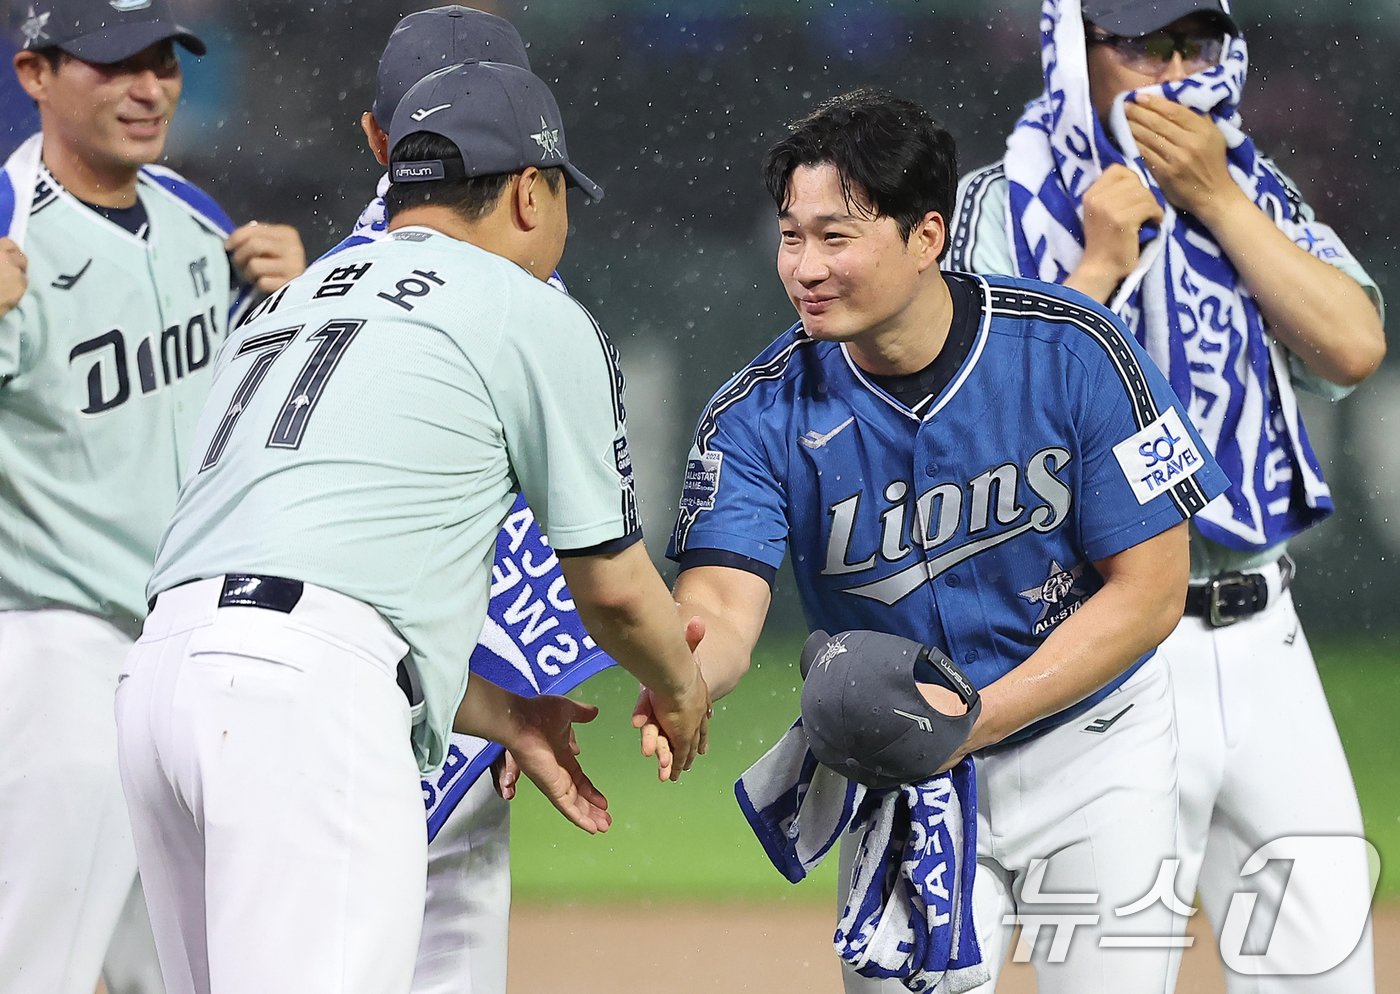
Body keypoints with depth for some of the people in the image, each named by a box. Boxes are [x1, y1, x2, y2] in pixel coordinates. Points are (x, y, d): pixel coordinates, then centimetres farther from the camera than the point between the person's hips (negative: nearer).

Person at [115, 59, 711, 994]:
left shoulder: (286, 304, 30)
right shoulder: (534, 316, 9)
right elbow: (612, 584, 13)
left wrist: (503, 715, 36)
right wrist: (683, 691, 34)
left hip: (164, 668, 8)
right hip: (306, 700, -8)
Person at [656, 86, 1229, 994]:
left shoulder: (1073, 355, -17)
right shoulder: (761, 416, -13)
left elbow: (1150, 589, -14)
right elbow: (723, 602, -24)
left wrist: (974, 719, -23)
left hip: (1090, 753, -1)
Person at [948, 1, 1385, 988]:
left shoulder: (1257, 193, 13)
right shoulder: (1007, 208, -2)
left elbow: (1355, 348, -3)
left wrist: (1216, 200, -7)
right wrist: (1101, 267, -15)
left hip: (1264, 640, 5)